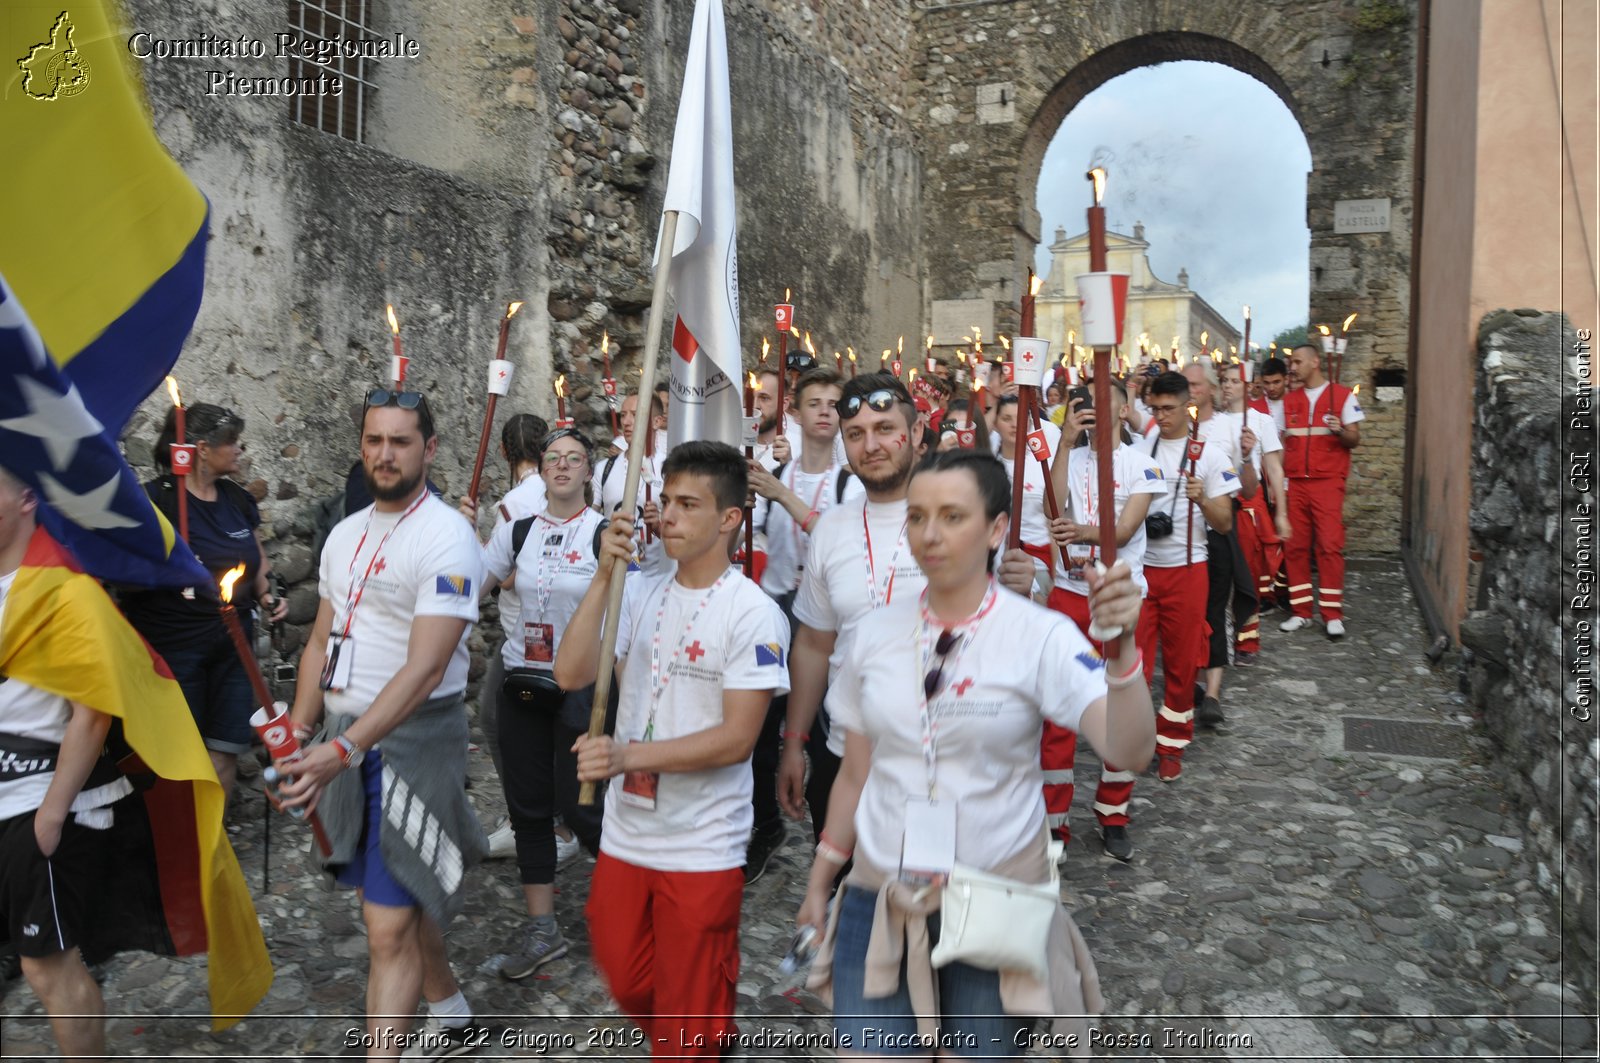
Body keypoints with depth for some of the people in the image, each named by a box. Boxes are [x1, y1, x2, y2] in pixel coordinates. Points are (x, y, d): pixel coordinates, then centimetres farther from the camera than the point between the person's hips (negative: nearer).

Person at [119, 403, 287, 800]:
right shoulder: (156, 499, -8)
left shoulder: (238, 499, 10)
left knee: (224, 752, 4)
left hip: (233, 645, 5)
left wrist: (267, 596, 4)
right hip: (174, 646, -5)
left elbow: (258, 562, 21)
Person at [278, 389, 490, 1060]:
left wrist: (344, 749, -30)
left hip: (414, 737, -8)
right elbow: (322, 641, 16)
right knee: (400, 900, 20)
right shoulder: (345, 535, 10)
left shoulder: (445, 539, -16)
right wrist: (298, 733, 9)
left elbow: (424, 669, -24)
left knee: (389, 926, -7)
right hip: (346, 738, 8)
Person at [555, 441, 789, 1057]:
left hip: (702, 849, -5)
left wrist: (628, 756, -27)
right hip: (624, 837, 6)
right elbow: (570, 674, -10)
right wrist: (604, 577, -18)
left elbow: (737, 737, -19)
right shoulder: (640, 595, 3)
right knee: (627, 984, 22)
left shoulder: (754, 615, -14)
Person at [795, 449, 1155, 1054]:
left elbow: (1128, 750, -25)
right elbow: (855, 774, 8)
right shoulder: (877, 635, -1)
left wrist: (1120, 646, -40)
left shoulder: (1040, 636, -12)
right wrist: (818, 885, 11)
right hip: (880, 901, 3)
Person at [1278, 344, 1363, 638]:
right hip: (1294, 482, 4)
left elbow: (1355, 440, 1)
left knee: (1330, 545, -9)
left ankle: (1332, 614, -4)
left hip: (1327, 482, -4)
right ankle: (1300, 611, 10)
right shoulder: (1288, 400, 14)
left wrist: (1341, 431, -21)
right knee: (1295, 546, 2)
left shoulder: (1343, 396, 3)